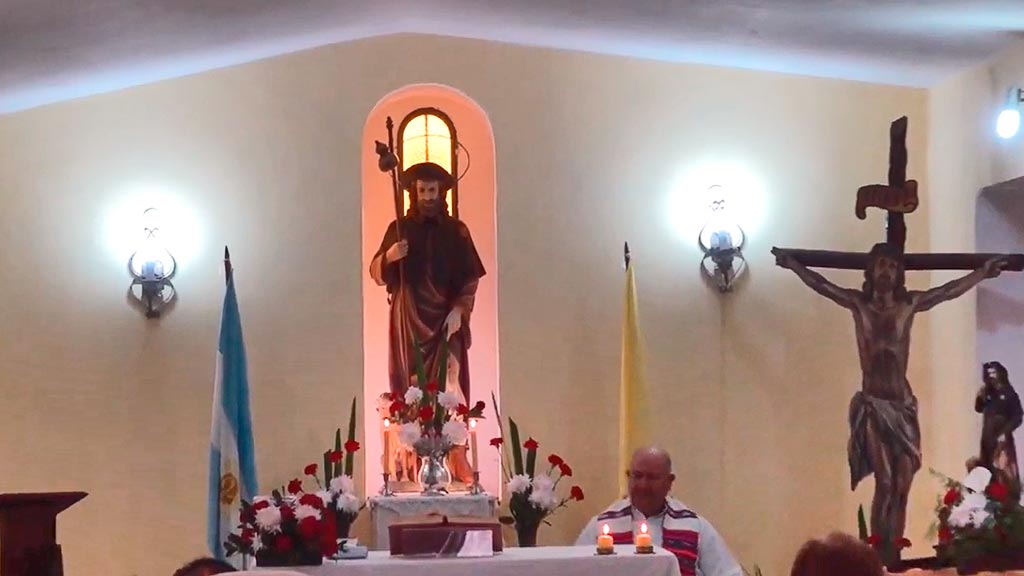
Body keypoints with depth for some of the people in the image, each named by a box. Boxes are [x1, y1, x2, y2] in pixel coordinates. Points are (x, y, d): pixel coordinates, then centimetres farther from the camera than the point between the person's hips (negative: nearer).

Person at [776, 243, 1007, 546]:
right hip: (871, 404, -3)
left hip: (903, 404, 3)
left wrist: (985, 270, 17)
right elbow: (818, 284, 3)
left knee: (902, 488, -2)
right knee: (885, 484, -16)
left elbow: (951, 290, 13)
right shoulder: (858, 303, 3)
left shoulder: (910, 304, 7)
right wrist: (791, 263, 0)